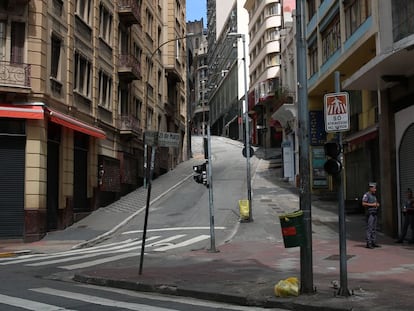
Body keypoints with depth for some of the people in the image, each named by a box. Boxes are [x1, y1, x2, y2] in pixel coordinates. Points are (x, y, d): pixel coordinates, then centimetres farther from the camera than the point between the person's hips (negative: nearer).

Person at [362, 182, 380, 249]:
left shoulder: (374, 195, 18)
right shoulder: (366, 195, -8)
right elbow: (363, 203, -16)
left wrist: (377, 204, 6)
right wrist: (372, 204, -17)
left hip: (375, 213, 8)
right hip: (370, 213, -8)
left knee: (374, 228, 8)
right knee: (369, 228, -9)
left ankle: (374, 242, 11)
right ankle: (369, 243, -9)